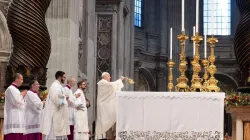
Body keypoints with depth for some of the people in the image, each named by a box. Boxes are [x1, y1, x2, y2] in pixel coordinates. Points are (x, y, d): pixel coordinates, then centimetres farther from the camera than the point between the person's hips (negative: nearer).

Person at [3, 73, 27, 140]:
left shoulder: (15, 89, 22)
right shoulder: (11, 89, -8)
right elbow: (16, 102, -18)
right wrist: (22, 95, -2)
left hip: (18, 118, 10)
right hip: (14, 118, -10)